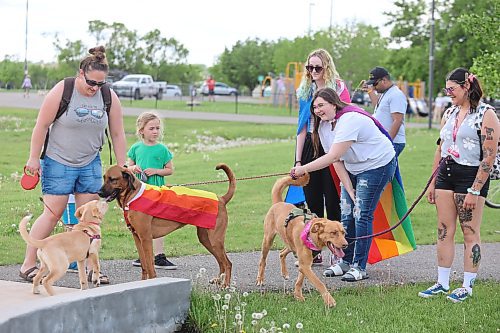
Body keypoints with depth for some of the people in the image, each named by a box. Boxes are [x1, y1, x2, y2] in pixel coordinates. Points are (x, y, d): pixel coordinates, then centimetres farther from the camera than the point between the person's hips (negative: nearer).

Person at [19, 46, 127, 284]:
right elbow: (41, 126, -10)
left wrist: (121, 167, 4)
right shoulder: (61, 91, -15)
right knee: (52, 214, -7)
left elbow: (117, 134, 5)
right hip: (58, 163, -4)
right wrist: (34, 158, -10)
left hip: (90, 164, 4)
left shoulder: (109, 97, -2)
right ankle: (28, 265, 1)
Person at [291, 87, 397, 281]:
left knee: (362, 215, -11)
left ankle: (359, 267, -6)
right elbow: (337, 163, -3)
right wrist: (350, 191, -10)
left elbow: (333, 157, -33)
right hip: (353, 169, 8)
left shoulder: (349, 121, -29)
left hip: (377, 165, -8)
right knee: (346, 214, 4)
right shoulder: (323, 126, -1)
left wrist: (303, 169, -32)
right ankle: (345, 261, 15)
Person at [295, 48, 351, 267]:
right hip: (310, 146, 5)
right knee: (312, 199, 6)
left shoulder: (339, 88, -5)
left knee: (333, 200, -2)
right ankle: (314, 252, 13)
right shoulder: (305, 91, 10)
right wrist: (298, 160, 8)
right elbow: (303, 127, 12)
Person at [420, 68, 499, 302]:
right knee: (444, 231, 6)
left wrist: (475, 191, -17)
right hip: (446, 174, 7)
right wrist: (432, 183, 14)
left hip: (471, 176, -7)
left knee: (470, 232, -1)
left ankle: (467, 286, 4)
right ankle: (442, 283, 12)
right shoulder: (450, 113, 13)